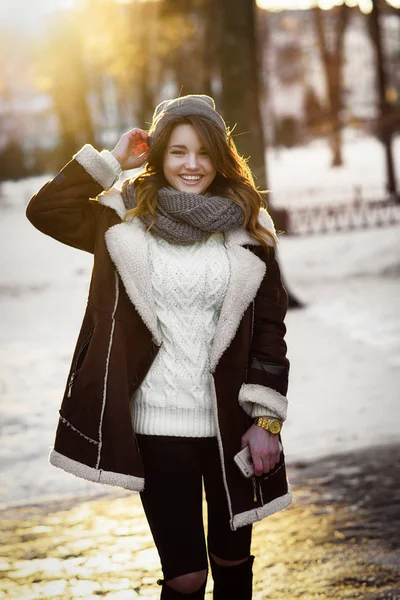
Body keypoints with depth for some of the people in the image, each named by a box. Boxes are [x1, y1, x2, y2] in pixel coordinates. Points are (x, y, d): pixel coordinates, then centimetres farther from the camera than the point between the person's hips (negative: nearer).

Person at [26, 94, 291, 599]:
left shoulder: (247, 228, 1)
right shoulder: (127, 218, 1)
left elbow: (270, 327, 1)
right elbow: (44, 211, -8)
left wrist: (267, 419, -4)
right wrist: (111, 160, -7)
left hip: (231, 424, 1)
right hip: (158, 426, -1)